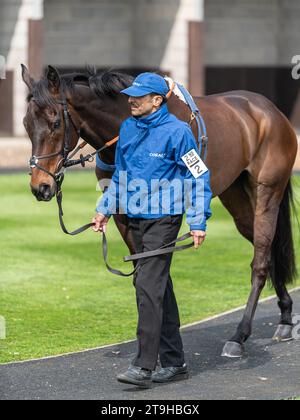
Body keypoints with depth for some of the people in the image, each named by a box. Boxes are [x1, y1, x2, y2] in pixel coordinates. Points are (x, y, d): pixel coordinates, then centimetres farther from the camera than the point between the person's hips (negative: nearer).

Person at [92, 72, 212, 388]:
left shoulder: (177, 131, -12)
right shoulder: (127, 129, 8)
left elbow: (199, 178, -9)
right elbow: (120, 174, 21)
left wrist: (198, 223, -14)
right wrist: (104, 210, 16)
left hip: (163, 220, -7)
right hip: (136, 220, 8)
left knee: (148, 287, -14)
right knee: (159, 290, 12)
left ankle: (144, 366, -14)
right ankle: (174, 363, 20)